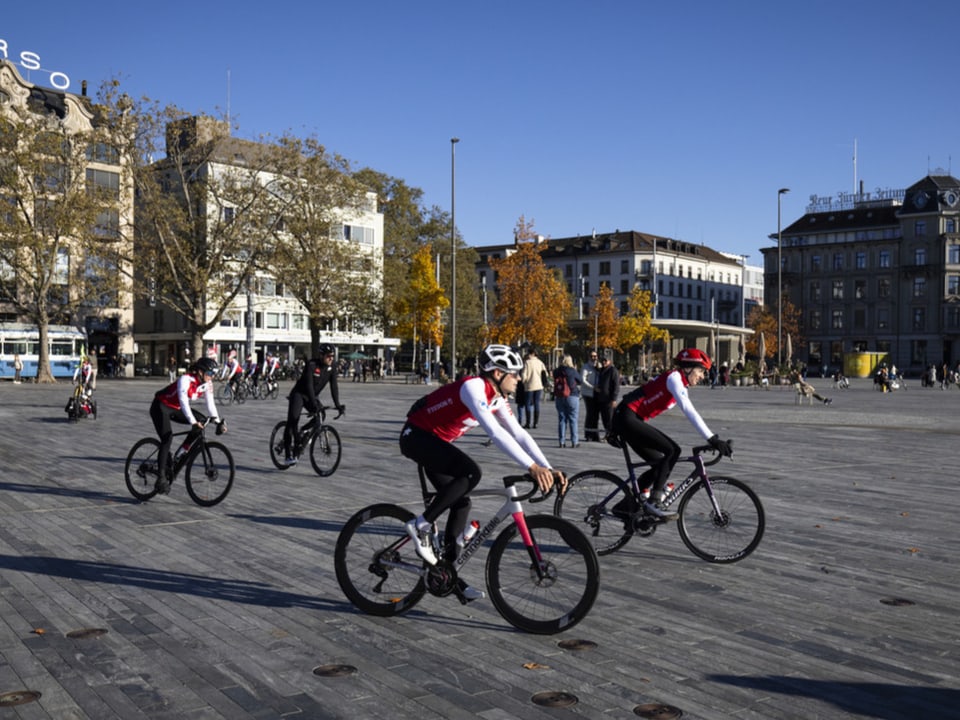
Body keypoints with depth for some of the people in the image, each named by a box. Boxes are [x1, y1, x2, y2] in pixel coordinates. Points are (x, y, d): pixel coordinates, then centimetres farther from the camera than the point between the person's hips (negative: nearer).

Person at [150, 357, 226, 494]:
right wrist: (193, 422, -47)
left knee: (202, 420, -12)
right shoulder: (186, 379, -29)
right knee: (167, 437, -23)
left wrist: (218, 421, -18)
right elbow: (183, 402, -39)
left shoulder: (207, 384, -7)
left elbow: (210, 403, -6)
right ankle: (161, 478, -20)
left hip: (176, 409, 7)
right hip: (160, 407, -7)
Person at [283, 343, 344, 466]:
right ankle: (288, 454, -10)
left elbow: (334, 387, -12)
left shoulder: (331, 368, -8)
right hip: (299, 394, -5)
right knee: (292, 421, -16)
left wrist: (337, 405, -23)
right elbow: (309, 385, -32)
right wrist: (314, 403, -42)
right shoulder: (311, 365, -24)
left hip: (313, 396, 6)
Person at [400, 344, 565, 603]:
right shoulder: (473, 387, -26)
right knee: (471, 472, -27)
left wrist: (548, 469, -11)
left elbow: (519, 433, 0)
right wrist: (532, 467, -41)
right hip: (416, 436, -10)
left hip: (434, 441, 10)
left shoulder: (497, 399, 2)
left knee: (461, 503, 5)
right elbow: (495, 432, -37)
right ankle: (421, 525, -14)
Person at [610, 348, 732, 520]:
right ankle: (653, 503, -16)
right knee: (672, 450, -17)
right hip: (627, 418, -10)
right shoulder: (673, 378, -13)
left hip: (633, 421, 10)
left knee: (660, 464, 10)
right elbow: (689, 412, -23)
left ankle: (625, 505, 18)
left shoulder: (681, 385, 18)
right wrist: (712, 439, -27)